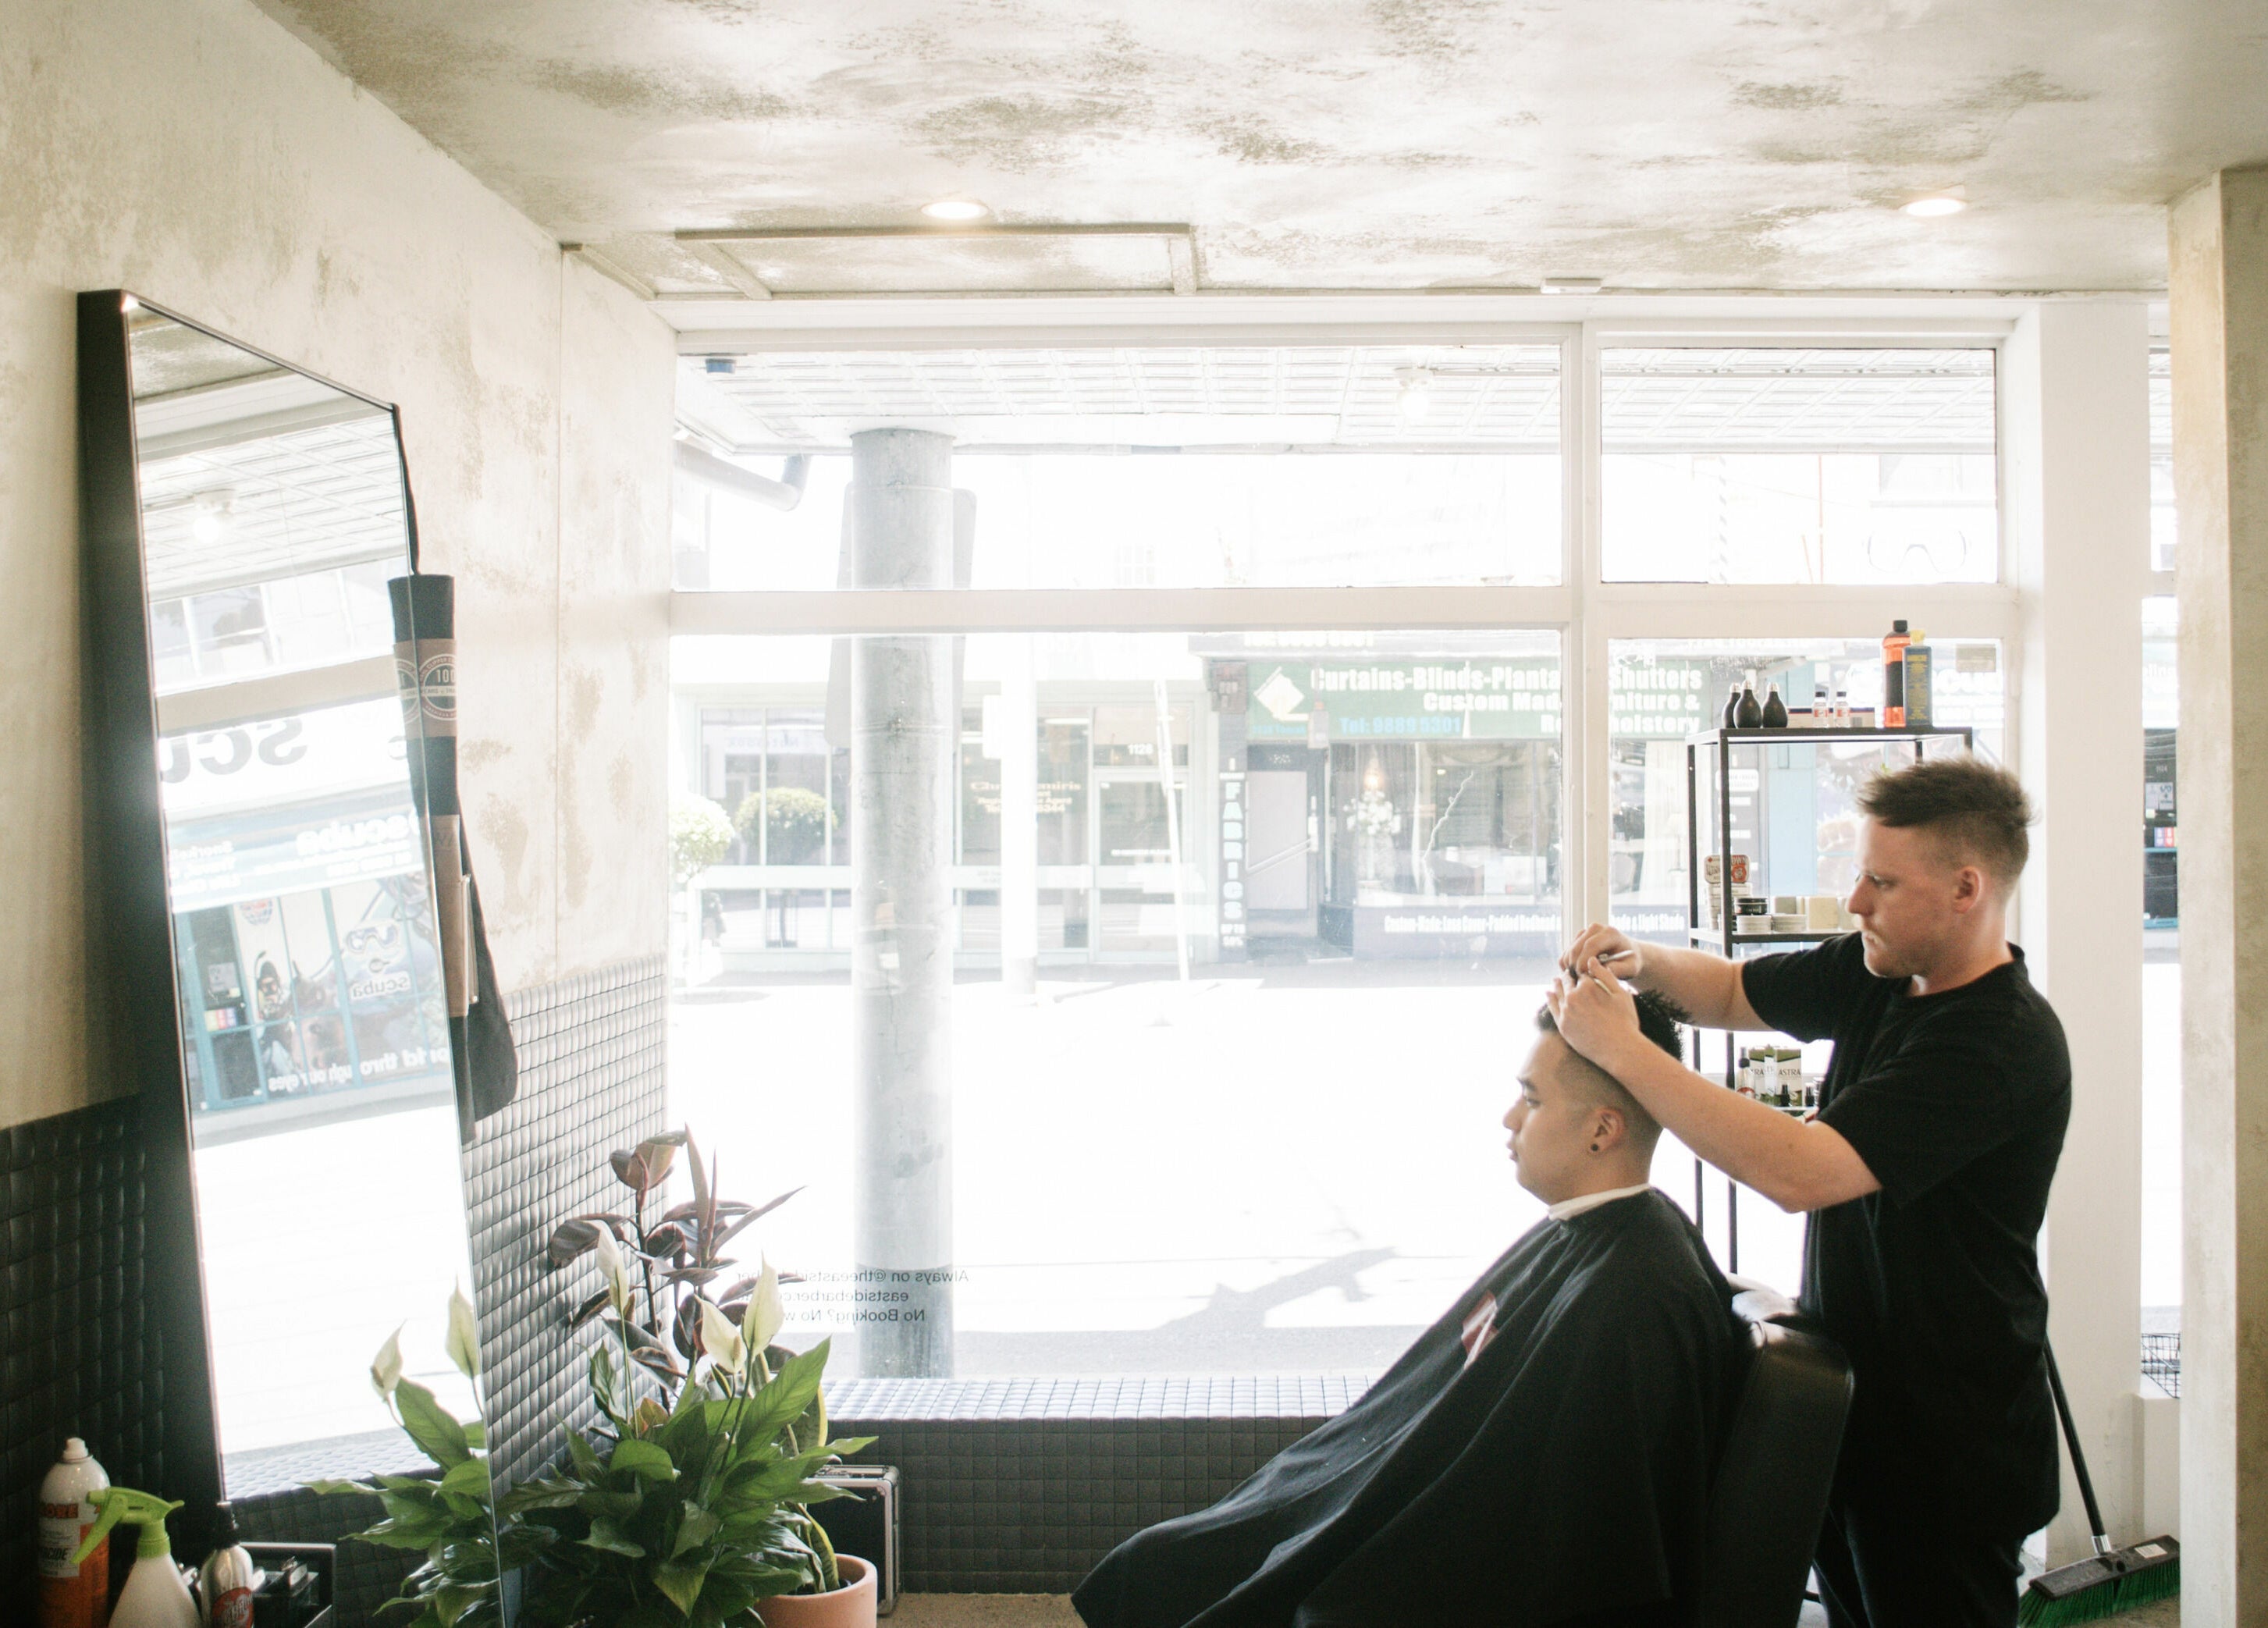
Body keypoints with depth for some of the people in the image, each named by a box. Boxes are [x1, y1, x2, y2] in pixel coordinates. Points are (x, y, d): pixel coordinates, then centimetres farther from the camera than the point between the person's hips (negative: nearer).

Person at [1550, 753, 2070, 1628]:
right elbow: (1730, 992, 16)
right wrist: (1637, 960, -7)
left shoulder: (2007, 1042, -26)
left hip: (1946, 1451, -8)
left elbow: (1799, 1172, -34)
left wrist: (1622, 1048, -29)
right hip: (1852, 1395, 8)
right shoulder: (1879, 972, 0)